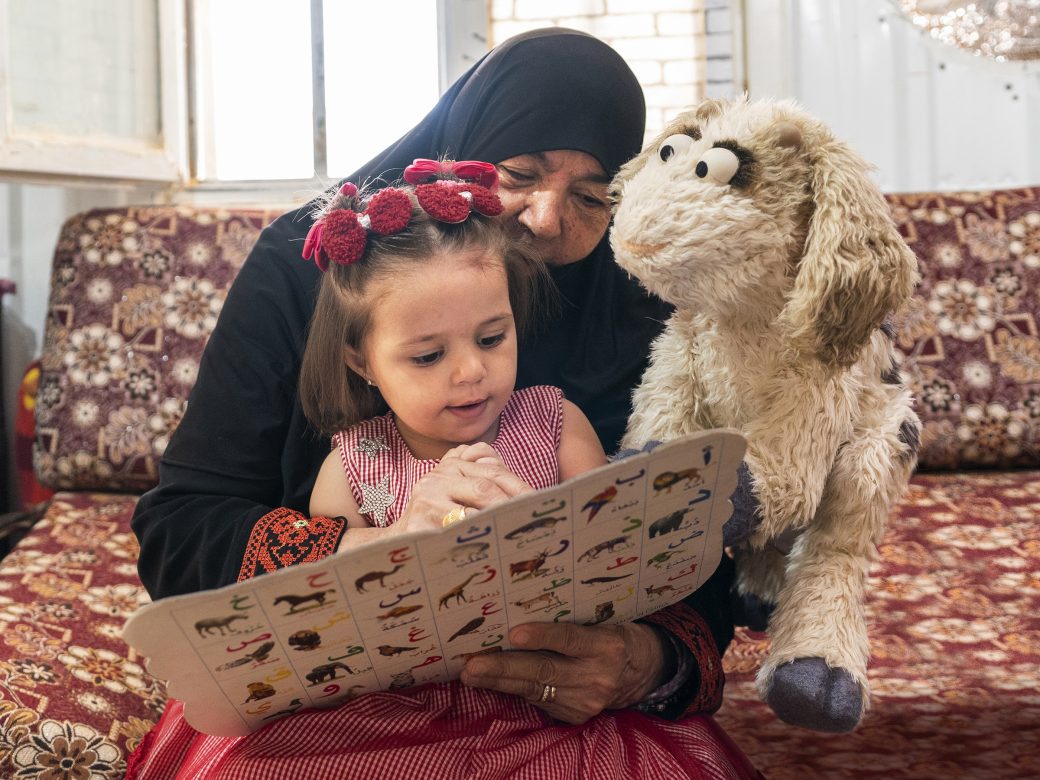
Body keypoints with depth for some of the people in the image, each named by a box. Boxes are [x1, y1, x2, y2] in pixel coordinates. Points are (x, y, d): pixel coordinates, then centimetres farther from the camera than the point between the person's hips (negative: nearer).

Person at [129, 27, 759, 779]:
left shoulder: (636, 325, 1)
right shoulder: (302, 273, -3)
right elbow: (173, 536, -8)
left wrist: (652, 662, -25)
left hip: (554, 692, 1)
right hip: (324, 687, -1)